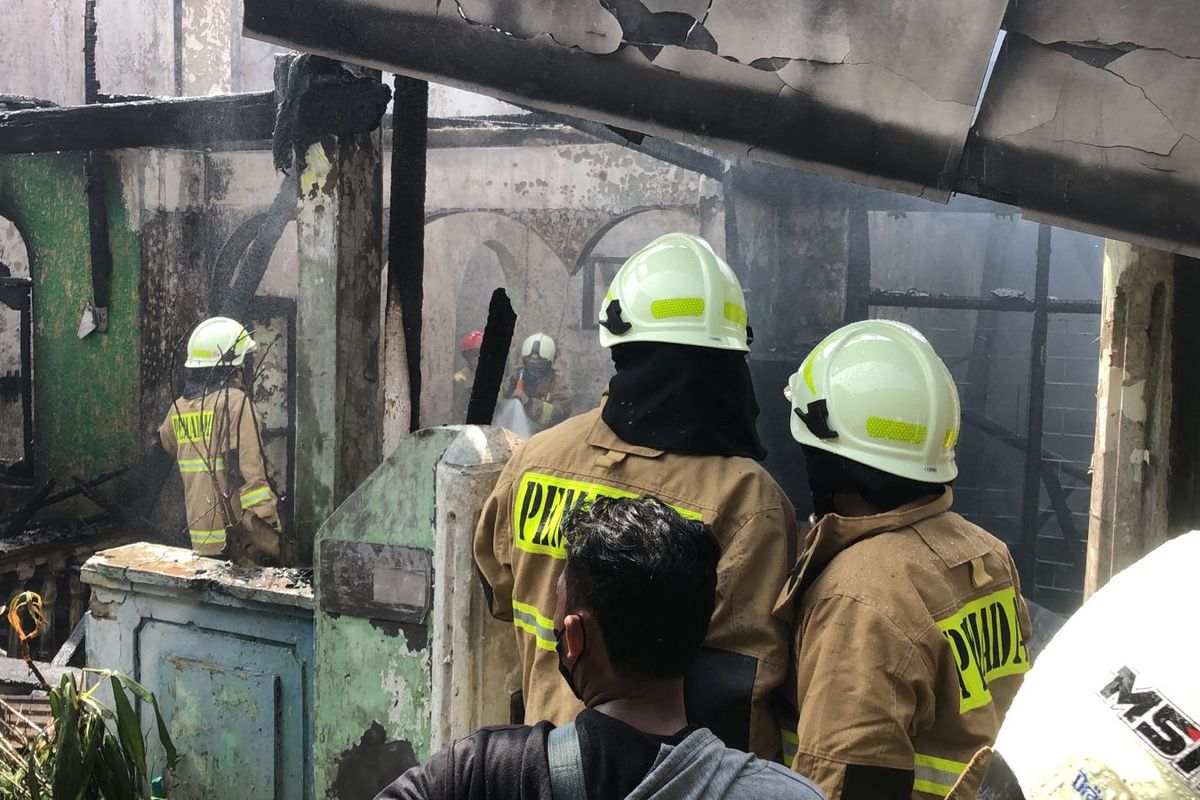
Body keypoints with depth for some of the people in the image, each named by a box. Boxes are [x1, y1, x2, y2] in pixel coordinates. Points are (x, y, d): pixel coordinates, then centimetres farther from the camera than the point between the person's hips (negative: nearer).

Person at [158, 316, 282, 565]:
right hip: (233, 523, -7)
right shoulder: (235, 400, -11)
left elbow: (168, 442, 31)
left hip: (198, 526, 7)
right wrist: (269, 517, -16)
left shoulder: (179, 407, 10)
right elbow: (249, 463, -17)